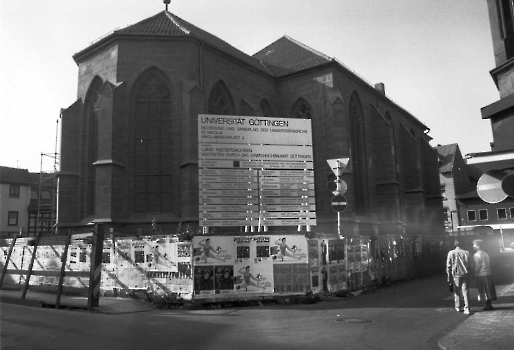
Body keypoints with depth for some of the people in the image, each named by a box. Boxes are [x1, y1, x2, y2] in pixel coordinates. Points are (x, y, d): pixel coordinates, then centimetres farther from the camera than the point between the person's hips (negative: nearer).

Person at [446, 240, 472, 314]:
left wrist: (449, 277, 1)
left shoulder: (451, 253, -4)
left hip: (456, 275, -1)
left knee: (457, 291, 12)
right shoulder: (467, 253, 0)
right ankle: (467, 308, -2)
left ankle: (458, 307, 22)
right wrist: (469, 273, 14)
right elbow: (471, 265, 4)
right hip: (465, 274, 1)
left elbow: (448, 266, -4)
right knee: (465, 291, 5)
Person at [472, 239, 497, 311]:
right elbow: (489, 264, 14)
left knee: (484, 290, -1)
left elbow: (477, 266, -16)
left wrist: (474, 273, -6)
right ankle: (489, 305, 15)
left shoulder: (476, 255, -14)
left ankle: (488, 305, 1)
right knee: (489, 289, 11)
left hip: (481, 275, -8)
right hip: (488, 274, 8)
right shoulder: (485, 253, 11)